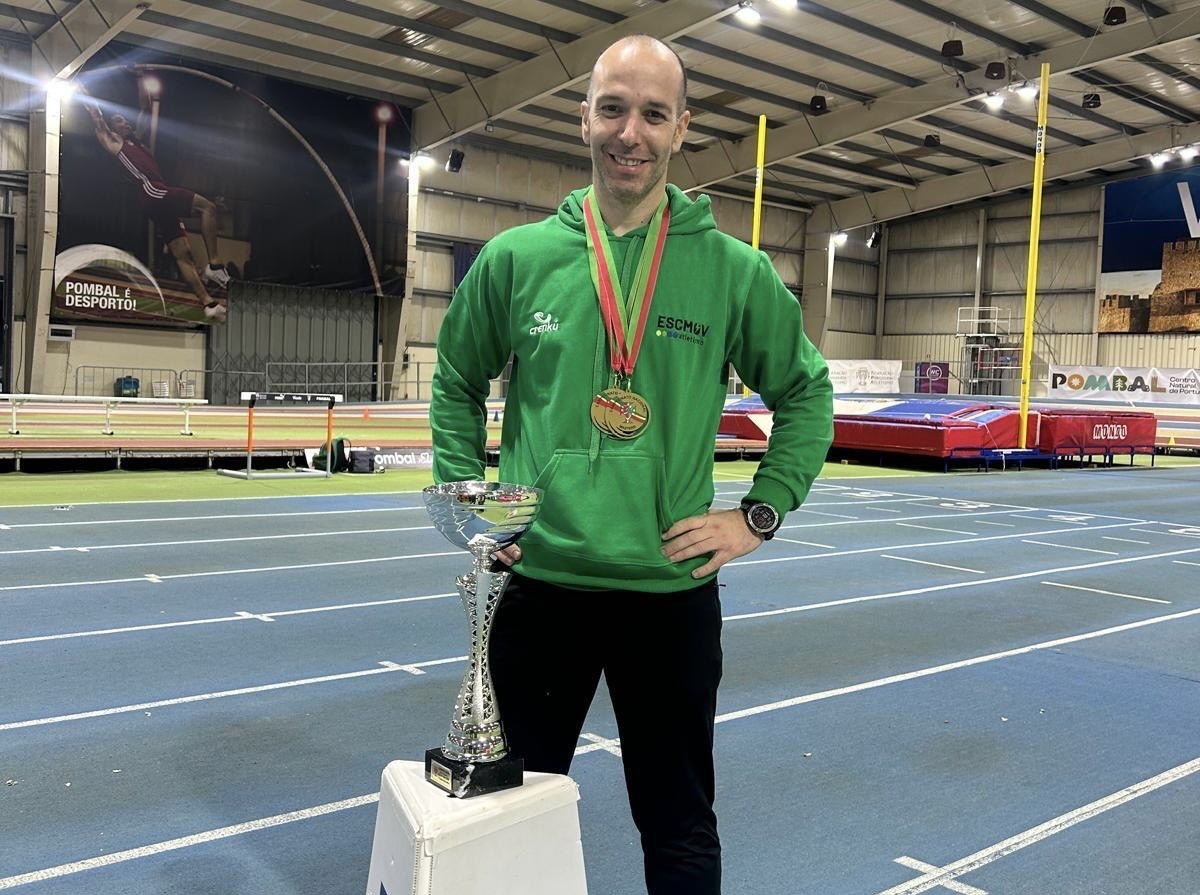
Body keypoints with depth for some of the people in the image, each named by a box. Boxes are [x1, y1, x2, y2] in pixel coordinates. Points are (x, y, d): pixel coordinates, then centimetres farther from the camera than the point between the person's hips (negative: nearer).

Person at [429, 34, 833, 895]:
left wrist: (760, 514, 1)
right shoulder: (515, 257, 0)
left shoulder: (734, 271, -3)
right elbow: (456, 385, 13)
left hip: (673, 589, -1)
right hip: (538, 581, 1)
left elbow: (806, 393, 9)